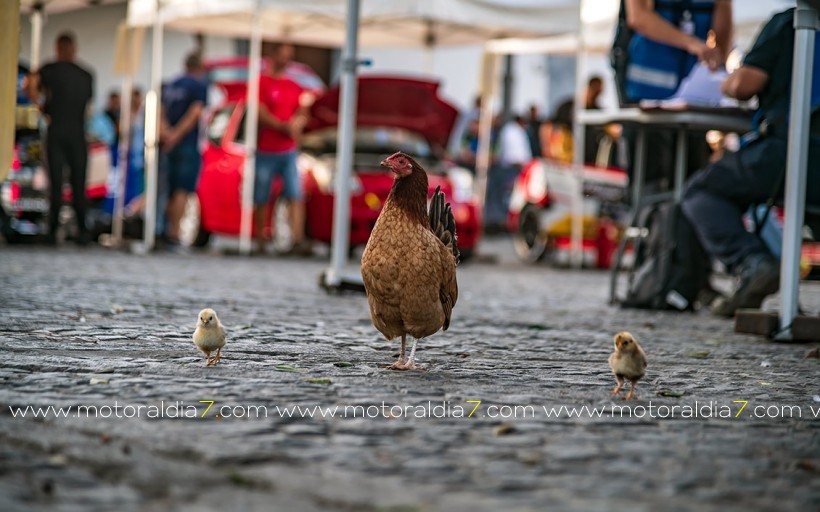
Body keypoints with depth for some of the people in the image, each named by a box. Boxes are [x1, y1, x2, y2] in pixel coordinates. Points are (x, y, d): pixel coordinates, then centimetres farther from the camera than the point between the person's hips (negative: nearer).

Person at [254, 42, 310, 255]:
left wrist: (297, 123, -7)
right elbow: (261, 115, -12)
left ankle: (298, 240, -13)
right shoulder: (261, 83, -5)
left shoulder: (293, 86, 14)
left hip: (289, 151, 5)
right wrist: (286, 126, -12)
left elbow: (303, 115, 15)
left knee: (296, 196, -7)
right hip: (265, 151, -5)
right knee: (261, 200, 1)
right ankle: (260, 242, 11)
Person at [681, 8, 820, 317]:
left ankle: (750, 263, -11)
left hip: (788, 146, -5)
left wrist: (729, 85, 21)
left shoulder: (786, 22, 6)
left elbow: (745, 83, -2)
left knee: (700, 192, 14)